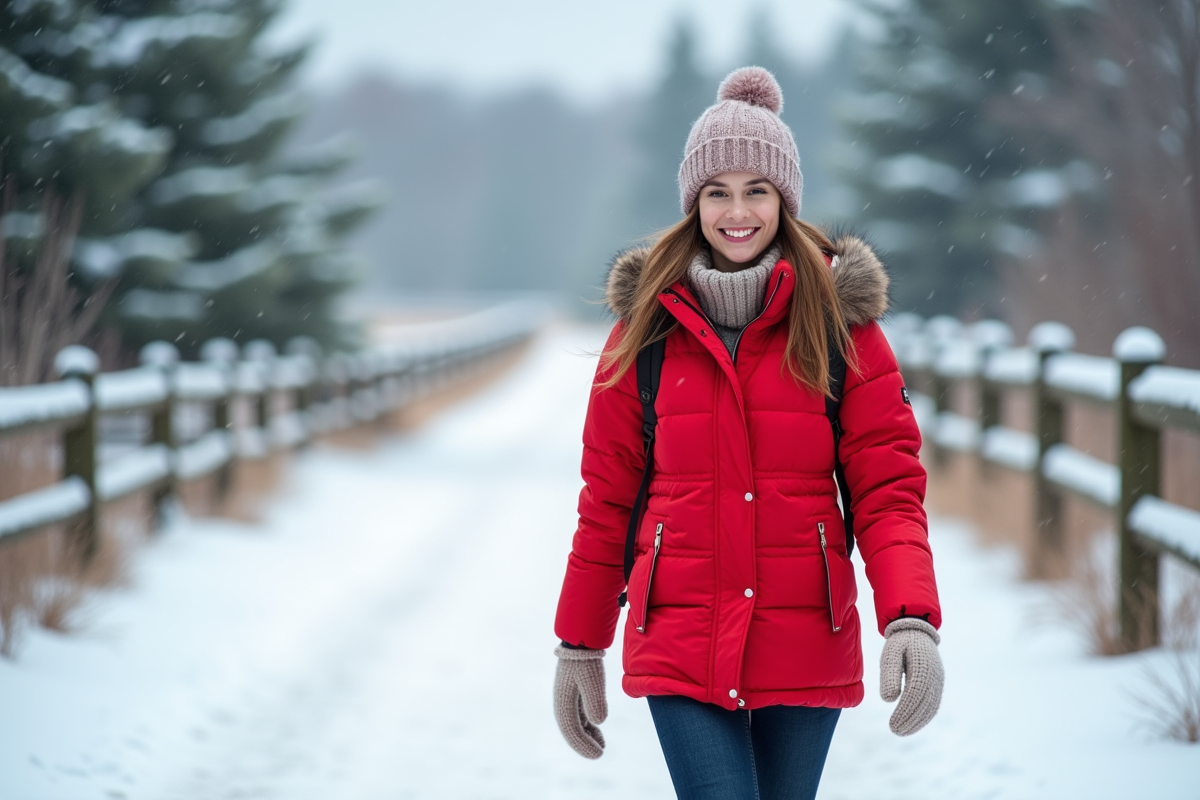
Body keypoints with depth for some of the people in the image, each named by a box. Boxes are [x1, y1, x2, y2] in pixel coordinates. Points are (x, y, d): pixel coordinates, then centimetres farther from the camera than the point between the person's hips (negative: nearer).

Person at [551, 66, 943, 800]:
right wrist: (579, 645, 9)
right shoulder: (648, 324, 4)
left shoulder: (840, 322, 1)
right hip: (680, 650, 0)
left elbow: (887, 487, -3)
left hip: (806, 650, 0)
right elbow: (608, 498, 8)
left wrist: (912, 620, -18)